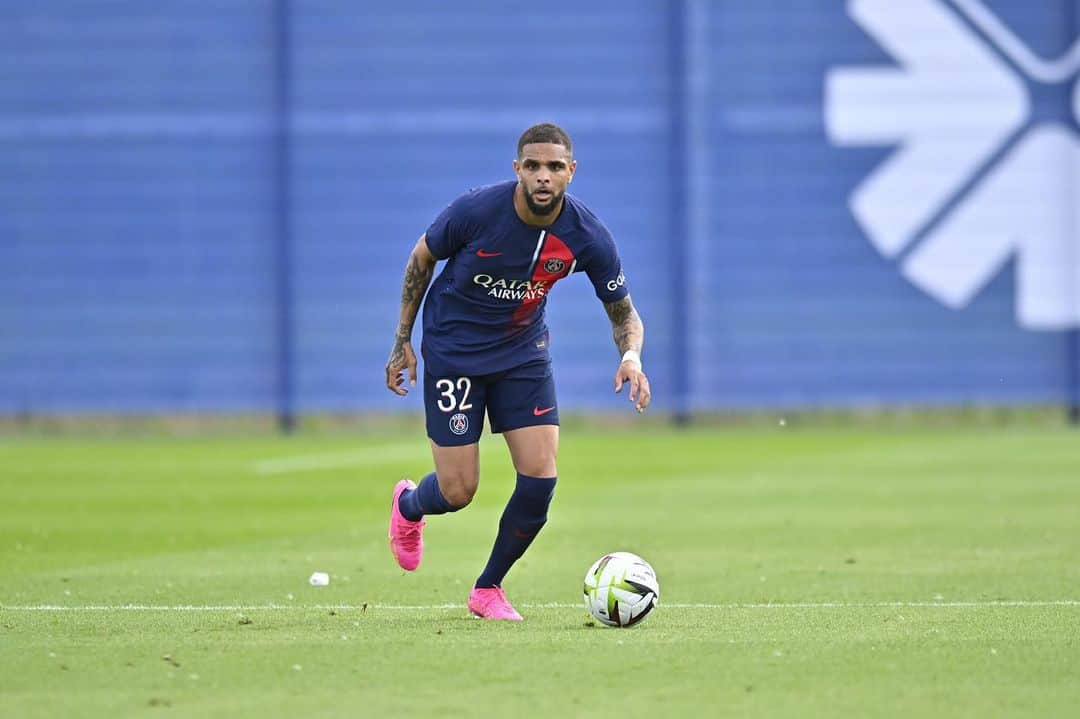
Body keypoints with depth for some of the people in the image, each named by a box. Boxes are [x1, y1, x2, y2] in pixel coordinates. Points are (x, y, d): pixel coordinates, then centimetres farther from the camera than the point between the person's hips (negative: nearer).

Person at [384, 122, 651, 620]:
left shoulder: (587, 235, -17)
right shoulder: (476, 210, -24)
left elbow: (623, 312, -4)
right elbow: (421, 258, -5)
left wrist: (631, 356, -26)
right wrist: (402, 340, -2)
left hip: (523, 352, 3)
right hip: (453, 350, -3)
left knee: (540, 479, -10)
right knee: (458, 492, -5)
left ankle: (487, 589, 13)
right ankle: (408, 506, 35)